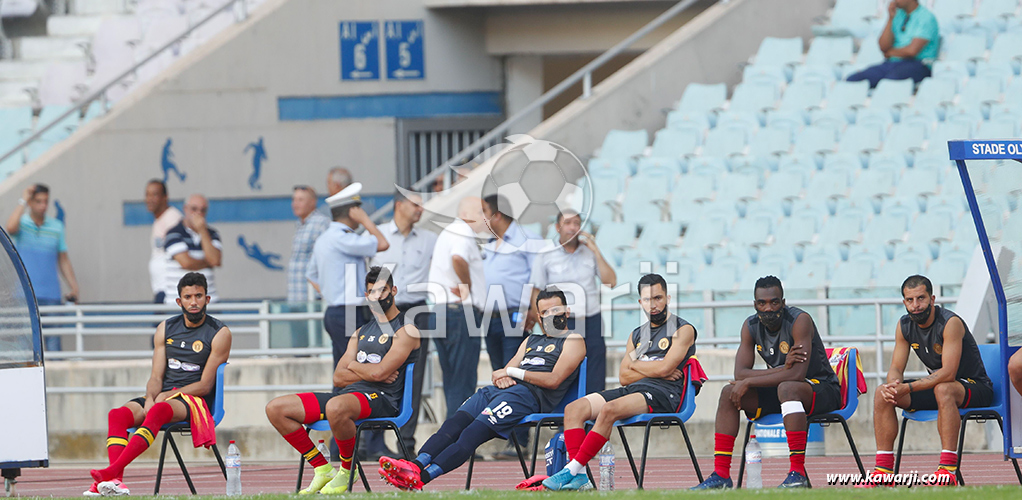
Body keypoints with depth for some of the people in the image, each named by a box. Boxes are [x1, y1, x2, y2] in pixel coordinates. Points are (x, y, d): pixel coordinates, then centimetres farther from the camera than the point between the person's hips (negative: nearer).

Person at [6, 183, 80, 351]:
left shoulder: (56, 227, 10)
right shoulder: (22, 222, 2)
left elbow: (63, 260, 14)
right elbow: (10, 228, -23)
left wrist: (74, 286, 6)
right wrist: (23, 201, -15)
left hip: (51, 294, 2)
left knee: (53, 341, -2)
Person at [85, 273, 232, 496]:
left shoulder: (219, 333, -1)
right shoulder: (166, 329, 15)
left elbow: (205, 385, -6)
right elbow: (157, 377, 10)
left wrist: (164, 397, -14)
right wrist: (150, 399, -12)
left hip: (194, 400, -5)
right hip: (163, 396, 5)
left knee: (158, 412, -38)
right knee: (118, 415, -24)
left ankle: (111, 471, -51)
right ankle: (115, 479, -42)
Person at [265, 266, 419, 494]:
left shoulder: (406, 330, -1)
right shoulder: (361, 332, 23)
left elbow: (379, 372, -14)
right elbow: (338, 378, 14)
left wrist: (353, 366, 5)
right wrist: (368, 372, -3)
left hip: (381, 398, -8)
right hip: (348, 392, 8)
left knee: (335, 407, -43)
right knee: (275, 409, -3)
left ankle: (347, 470, -16)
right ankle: (323, 469, 0)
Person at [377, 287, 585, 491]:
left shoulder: (573, 341, 9)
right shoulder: (531, 341, 33)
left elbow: (553, 380, -6)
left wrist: (513, 372, -1)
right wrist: (500, 377, -1)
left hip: (527, 394, -8)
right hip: (496, 390, 8)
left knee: (473, 433, -27)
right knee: (454, 424, -20)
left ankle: (423, 477, -43)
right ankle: (417, 465, -39)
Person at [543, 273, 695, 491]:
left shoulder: (683, 330, 4)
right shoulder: (637, 335, 24)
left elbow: (665, 367, -9)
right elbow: (624, 377, 14)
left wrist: (635, 363, 6)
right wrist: (654, 371, -2)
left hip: (663, 393, -7)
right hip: (633, 389, 7)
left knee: (608, 411, -34)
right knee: (573, 409, -15)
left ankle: (573, 469, -34)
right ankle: (579, 475, -27)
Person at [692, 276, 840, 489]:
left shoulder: (800, 320, -22)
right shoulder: (751, 326, -3)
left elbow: (797, 374, -32)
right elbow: (740, 373, -12)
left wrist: (748, 382, -26)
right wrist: (784, 368, -27)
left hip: (822, 390, -7)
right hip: (779, 392, 7)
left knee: (787, 387, -38)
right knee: (729, 392, -8)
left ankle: (798, 474, -41)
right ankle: (721, 474, -9)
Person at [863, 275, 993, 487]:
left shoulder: (950, 323, -23)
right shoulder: (905, 326, -2)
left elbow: (948, 373, -31)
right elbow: (896, 368, -1)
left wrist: (908, 388, -36)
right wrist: (894, 386, -26)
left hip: (975, 388, -7)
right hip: (937, 385, 7)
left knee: (943, 390, -40)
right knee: (882, 394, -9)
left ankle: (948, 470, -44)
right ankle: (884, 470, -9)